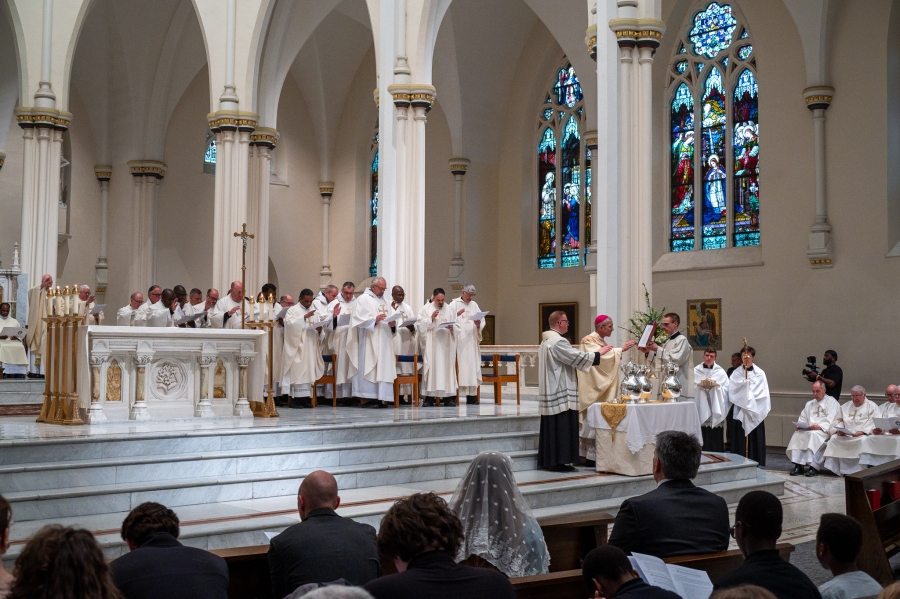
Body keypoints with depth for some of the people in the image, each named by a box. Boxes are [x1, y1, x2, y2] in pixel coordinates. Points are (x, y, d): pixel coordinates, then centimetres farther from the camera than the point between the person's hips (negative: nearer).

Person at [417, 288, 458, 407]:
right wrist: (431, 318, -11)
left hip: (446, 345, 2)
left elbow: (457, 326, 11)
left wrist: (452, 327, -10)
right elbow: (420, 325, -1)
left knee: (447, 367, -2)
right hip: (431, 345, -2)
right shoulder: (426, 309, 7)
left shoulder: (450, 309, 13)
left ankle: (448, 397, 1)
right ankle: (429, 397, -5)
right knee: (431, 367, -7)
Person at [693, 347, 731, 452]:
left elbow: (726, 389, 2)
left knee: (715, 438, 0)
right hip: (701, 410, -1)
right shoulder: (696, 371, 7)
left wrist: (715, 385, -12)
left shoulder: (720, 372, 9)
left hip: (716, 411, 1)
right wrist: (701, 385, -14)